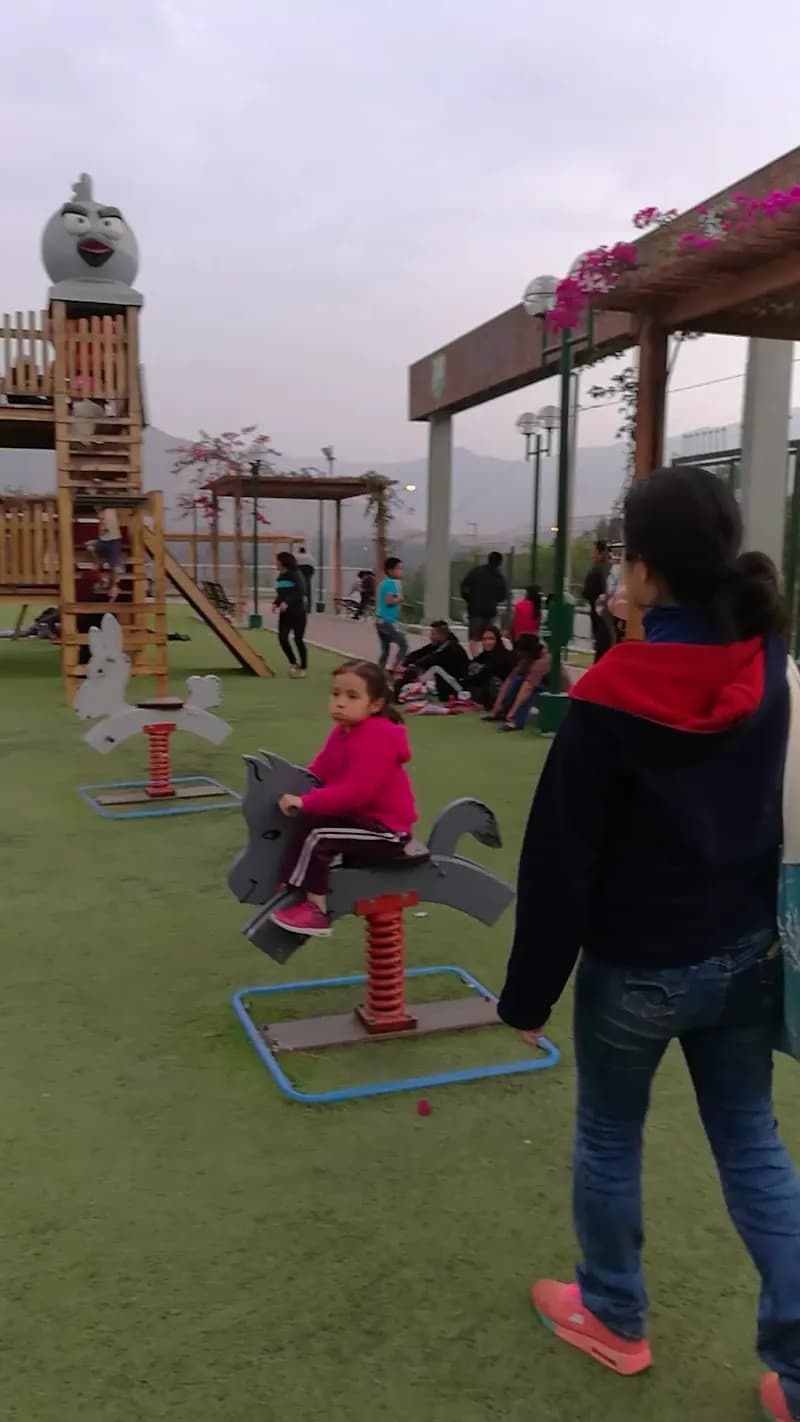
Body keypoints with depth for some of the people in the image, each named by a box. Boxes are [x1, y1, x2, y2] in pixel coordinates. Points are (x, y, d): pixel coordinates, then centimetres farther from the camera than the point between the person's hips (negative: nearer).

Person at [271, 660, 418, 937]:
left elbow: (356, 792, -33)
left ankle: (314, 910, -16)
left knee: (315, 834, -23)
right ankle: (292, 890, 28)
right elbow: (318, 772, 13)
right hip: (361, 817, 11)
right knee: (308, 822, 19)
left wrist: (305, 802, -30)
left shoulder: (376, 739, -26)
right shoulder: (343, 732, 7)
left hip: (385, 829, -11)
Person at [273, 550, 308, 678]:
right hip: (285, 613, 6)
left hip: (297, 612, -6)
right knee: (282, 638, -4)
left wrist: (287, 603, -31)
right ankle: (293, 663, 15)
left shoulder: (296, 575, -12)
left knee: (298, 639, -1)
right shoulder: (280, 576, 10)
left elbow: (300, 593, -20)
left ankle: (303, 667, 12)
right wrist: (276, 603, -3)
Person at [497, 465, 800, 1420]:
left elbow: (562, 858, -16)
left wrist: (528, 992, -8)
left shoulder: (611, 696, -21)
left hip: (638, 966, -4)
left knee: (608, 1139, 19)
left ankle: (614, 1318, 40)